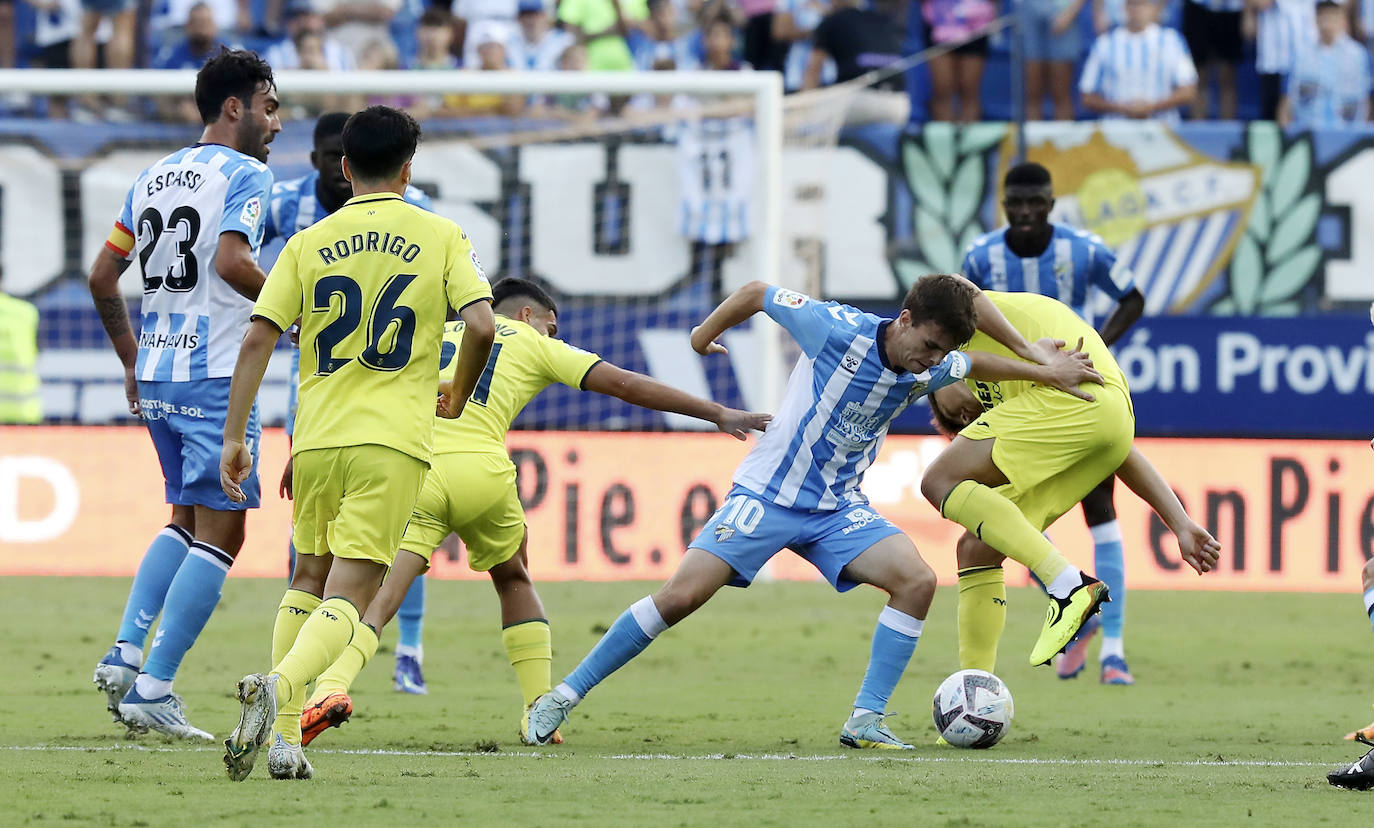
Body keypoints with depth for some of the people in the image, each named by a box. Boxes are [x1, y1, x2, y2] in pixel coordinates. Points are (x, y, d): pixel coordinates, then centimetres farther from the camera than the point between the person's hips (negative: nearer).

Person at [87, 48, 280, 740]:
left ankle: (125, 653, 8)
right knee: (219, 534, -4)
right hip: (215, 374, -8)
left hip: (156, 373, 8)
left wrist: (131, 360, 25)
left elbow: (102, 275, 17)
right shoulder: (244, 173, -7)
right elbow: (232, 260, -24)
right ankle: (152, 689, -9)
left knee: (186, 519, 22)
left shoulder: (154, 177, 15)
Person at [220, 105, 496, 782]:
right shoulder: (442, 237, 3)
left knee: (308, 579, 20)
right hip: (393, 441, -2)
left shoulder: (308, 244, 7)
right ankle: (281, 685, -35)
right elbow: (482, 325, -7)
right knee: (348, 596, -6)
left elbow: (257, 339, 0)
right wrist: (457, 398, 11)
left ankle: (283, 734, 11)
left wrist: (234, 437, 3)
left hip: (316, 436, 3)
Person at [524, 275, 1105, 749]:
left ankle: (865, 721, -10)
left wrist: (1043, 369, 10)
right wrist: (706, 334, 9)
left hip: (839, 506, 5)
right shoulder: (839, 330, -20)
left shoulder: (927, 371, -4)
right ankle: (563, 696, -4)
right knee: (681, 596, -16)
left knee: (917, 581, -17)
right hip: (768, 494, -5)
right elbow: (757, 293, -6)